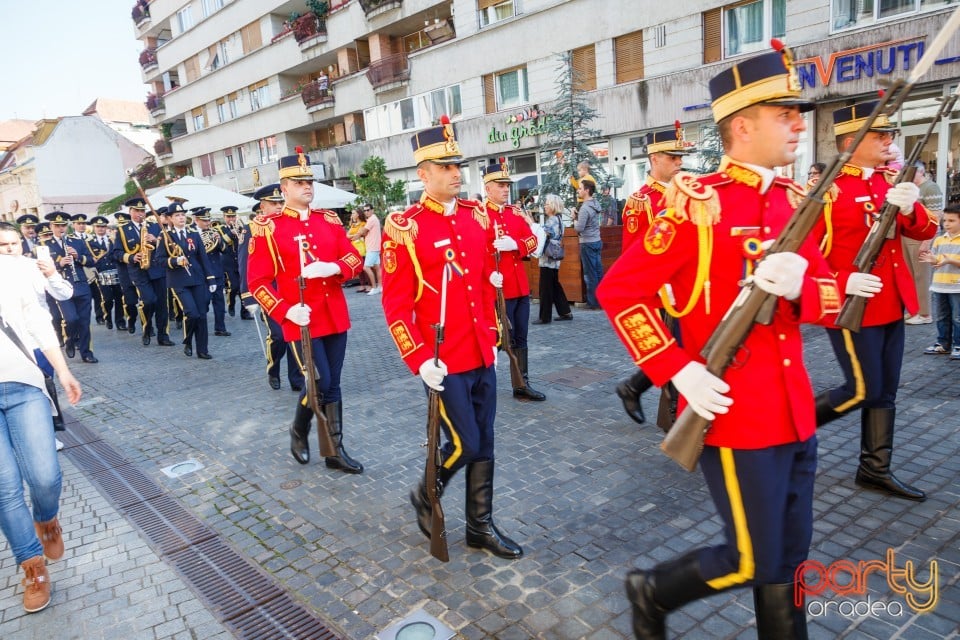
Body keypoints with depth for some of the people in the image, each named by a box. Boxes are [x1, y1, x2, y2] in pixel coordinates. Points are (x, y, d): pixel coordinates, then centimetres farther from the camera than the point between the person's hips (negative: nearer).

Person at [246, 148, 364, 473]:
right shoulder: (267, 226, -5)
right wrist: (286, 311, -18)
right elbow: (257, 282, -6)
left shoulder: (329, 219, 8)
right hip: (302, 319, -4)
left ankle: (336, 450, 21)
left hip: (335, 315, 4)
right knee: (322, 383, -6)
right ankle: (299, 431, 24)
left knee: (332, 384, 10)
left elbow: (354, 259, 6)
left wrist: (332, 268, -15)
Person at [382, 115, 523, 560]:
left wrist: (492, 336, 16)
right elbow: (395, 304, -11)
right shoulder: (404, 228, -11)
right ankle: (425, 496, 29)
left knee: (484, 444, 13)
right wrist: (420, 359, -17)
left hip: (482, 354, 6)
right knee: (465, 445, -1)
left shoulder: (476, 216, 7)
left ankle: (481, 526, 29)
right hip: (444, 361, -6)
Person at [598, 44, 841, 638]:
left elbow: (831, 295, 11)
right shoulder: (699, 202, -14)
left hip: (795, 413, 7)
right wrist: (680, 371, -19)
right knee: (754, 563, 3)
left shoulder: (793, 199, 9)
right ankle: (653, 590, 28)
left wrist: (801, 284, -14)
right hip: (735, 416, -7)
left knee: (788, 558, 17)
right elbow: (619, 290, -15)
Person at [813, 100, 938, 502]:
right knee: (864, 391, -5)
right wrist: (841, 283, -26)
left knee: (884, 392, 12)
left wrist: (909, 208, -16)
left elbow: (925, 232, 6)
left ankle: (875, 470, 24)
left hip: (891, 306, 8)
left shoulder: (891, 180, 11)